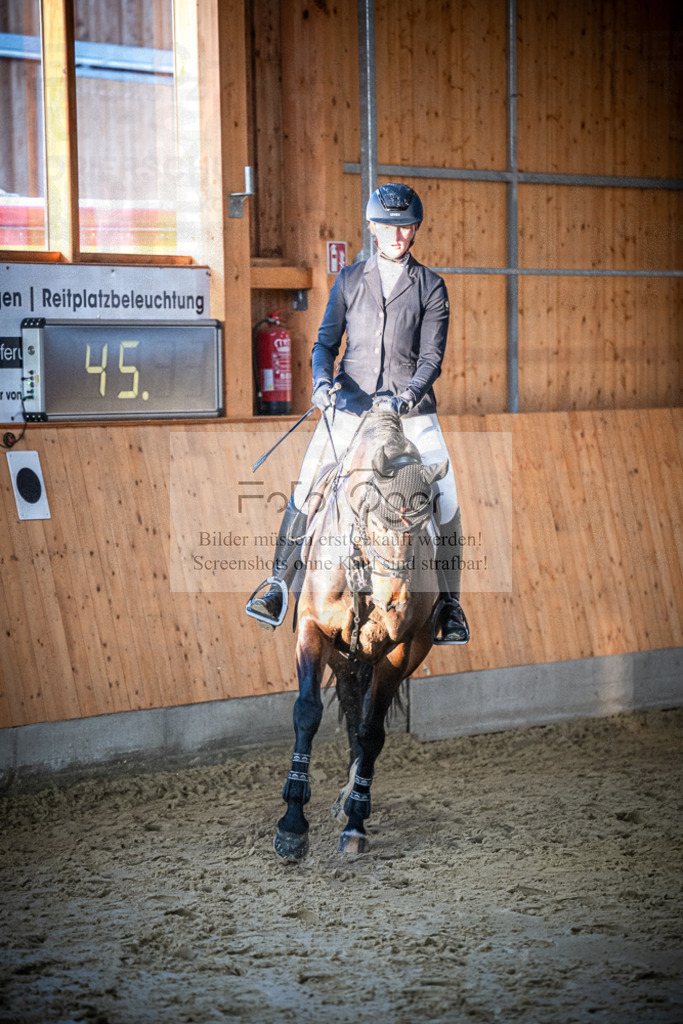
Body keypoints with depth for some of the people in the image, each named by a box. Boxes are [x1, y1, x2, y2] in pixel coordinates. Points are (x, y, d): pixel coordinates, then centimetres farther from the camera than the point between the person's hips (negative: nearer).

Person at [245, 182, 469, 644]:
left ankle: (449, 603, 3)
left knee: (444, 502, -11)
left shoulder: (430, 286, 2)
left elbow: (432, 356, -4)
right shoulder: (350, 280, 8)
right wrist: (323, 382, -12)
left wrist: (408, 396, -22)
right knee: (306, 490, -8)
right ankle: (280, 582, 9)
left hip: (411, 410, -1)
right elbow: (326, 343, 8)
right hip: (350, 403, 1)